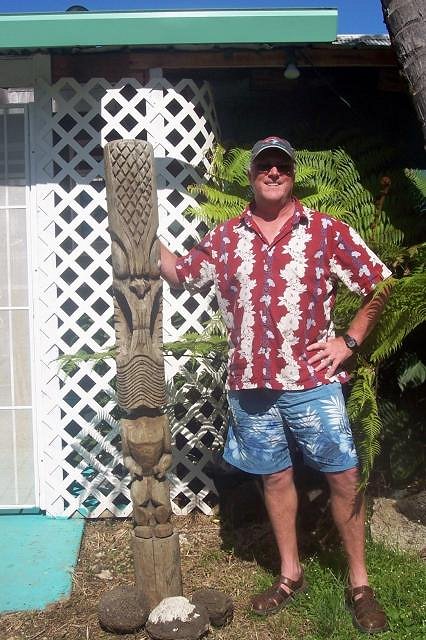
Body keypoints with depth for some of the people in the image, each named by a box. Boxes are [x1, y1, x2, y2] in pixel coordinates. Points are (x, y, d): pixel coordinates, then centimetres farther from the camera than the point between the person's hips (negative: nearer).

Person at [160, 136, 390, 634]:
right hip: (250, 383, 3)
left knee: (344, 477, 3)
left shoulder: (325, 231, -1)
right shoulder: (225, 238, 7)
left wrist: (349, 341, -2)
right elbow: (179, 274, 20)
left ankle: (359, 583, 23)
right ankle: (290, 574, 33)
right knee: (275, 477, 14)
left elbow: (379, 287, 4)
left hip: (312, 381, -2)